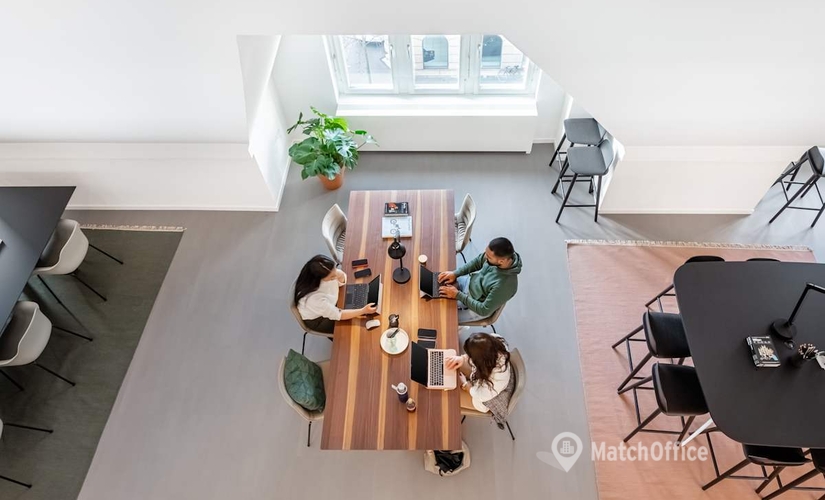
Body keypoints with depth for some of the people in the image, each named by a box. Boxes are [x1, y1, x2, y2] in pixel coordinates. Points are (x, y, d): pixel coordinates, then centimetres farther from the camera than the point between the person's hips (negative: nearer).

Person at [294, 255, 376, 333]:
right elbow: (338, 315, -28)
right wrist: (363, 311, -29)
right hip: (317, 320, -6)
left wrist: (341, 275, -28)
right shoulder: (314, 298, -42)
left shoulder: (326, 272, -27)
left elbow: (342, 282, -5)